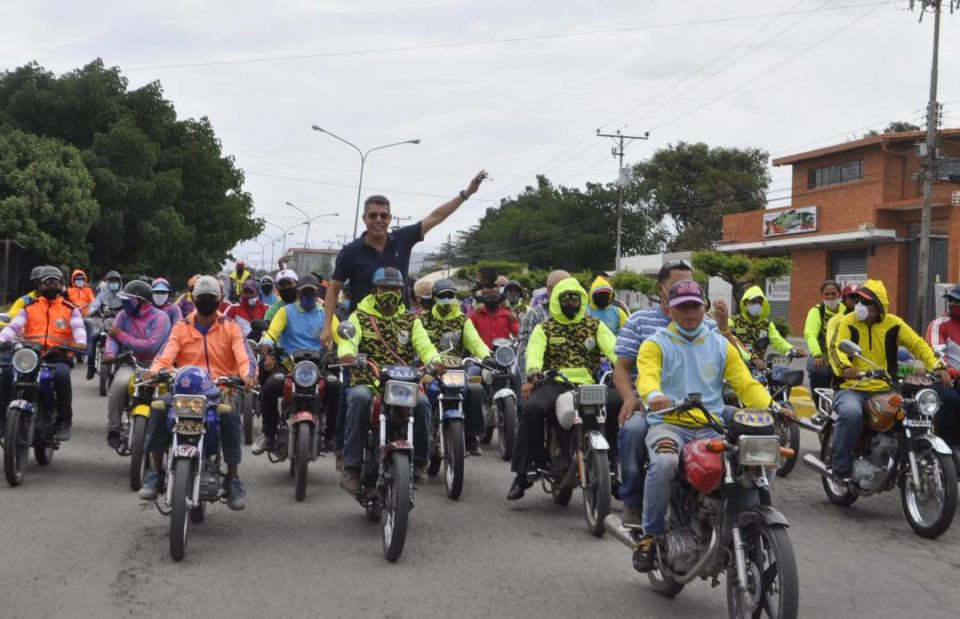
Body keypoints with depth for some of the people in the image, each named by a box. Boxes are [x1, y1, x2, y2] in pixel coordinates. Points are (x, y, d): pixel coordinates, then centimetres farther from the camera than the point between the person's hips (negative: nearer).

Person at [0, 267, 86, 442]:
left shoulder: (70, 310, 15)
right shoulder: (29, 308, 19)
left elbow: (78, 328, -3)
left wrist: (81, 342, -27)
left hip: (59, 357, -2)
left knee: (62, 375, -36)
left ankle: (64, 422, -27)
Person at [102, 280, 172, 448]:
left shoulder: (160, 317, -5)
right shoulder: (123, 315, 12)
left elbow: (152, 346, -16)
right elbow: (112, 336, 1)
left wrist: (122, 336, -9)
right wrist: (110, 353, -23)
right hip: (131, 364, 3)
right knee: (120, 383, -30)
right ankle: (113, 429, -17)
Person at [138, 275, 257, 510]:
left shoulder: (230, 328, 12)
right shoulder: (181, 328, 16)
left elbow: (243, 355, -5)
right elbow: (167, 356, 0)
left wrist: (248, 374, -29)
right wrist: (155, 370, -24)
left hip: (222, 391, -1)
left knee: (230, 415, -35)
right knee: (159, 409, -30)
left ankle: (233, 479, -23)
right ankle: (155, 473, -20)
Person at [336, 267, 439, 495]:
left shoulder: (410, 320, 18)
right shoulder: (360, 316, 11)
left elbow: (424, 346, 2)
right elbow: (348, 339, -8)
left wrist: (434, 360, -22)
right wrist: (347, 353, -34)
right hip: (366, 383, -2)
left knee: (422, 402, -29)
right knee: (359, 399, -36)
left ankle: (419, 461, -9)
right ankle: (351, 466, -29)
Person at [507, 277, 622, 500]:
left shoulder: (595, 326, 18)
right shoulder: (544, 328, 15)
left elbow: (613, 347, -1)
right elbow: (535, 351, -6)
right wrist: (532, 375, -29)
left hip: (589, 385, 1)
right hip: (554, 385, -1)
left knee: (619, 404, -27)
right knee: (533, 408, -32)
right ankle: (522, 473, -21)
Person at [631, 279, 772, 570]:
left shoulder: (720, 346, 19)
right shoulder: (656, 344, 8)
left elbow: (746, 383, 9)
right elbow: (647, 375, -12)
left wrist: (771, 407, -11)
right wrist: (654, 395, -37)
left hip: (711, 427, 3)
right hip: (669, 423, -3)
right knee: (664, 463, -37)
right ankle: (651, 534, -16)